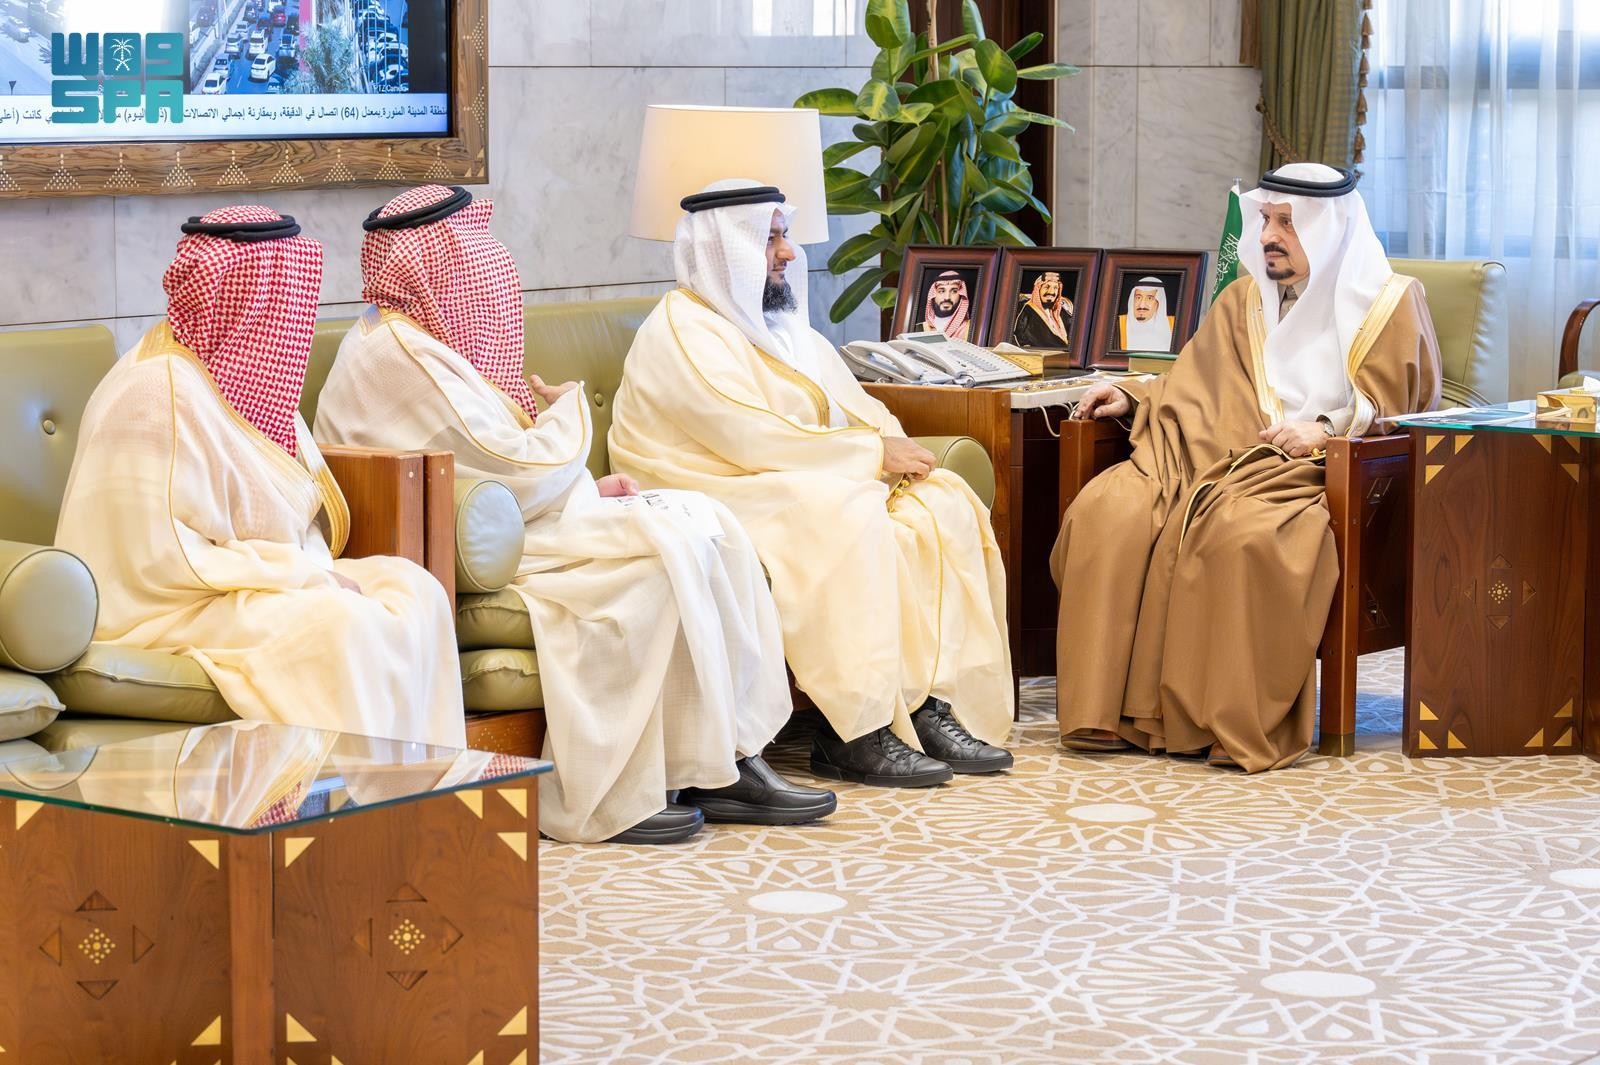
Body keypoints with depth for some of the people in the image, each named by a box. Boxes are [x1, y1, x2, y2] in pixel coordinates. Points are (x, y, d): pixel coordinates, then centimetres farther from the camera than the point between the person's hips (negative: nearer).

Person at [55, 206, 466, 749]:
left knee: (414, 591, -7)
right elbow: (162, 557, -23)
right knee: (341, 626, -30)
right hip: (170, 610, -10)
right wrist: (306, 576, -20)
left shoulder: (243, 374, 9)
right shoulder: (161, 393, -20)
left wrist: (315, 570, -7)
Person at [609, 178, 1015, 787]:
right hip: (724, 497, -9)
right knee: (850, 521, -34)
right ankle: (854, 736, -31)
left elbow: (850, 401, 17)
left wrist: (894, 444, -7)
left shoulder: (777, 321, 19)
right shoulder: (683, 334, -10)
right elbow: (753, 438, -21)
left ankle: (929, 704, -19)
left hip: (815, 481, 9)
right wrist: (874, 453, -17)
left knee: (943, 503, -11)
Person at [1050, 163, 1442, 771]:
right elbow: (1196, 390, 28)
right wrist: (1131, 398, 11)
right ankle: (1108, 712, -23)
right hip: (1221, 457, 5)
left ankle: (1243, 729, -31)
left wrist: (1328, 428, -14)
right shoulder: (1245, 299, 25)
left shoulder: (1389, 304, 9)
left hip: (1321, 471, -5)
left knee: (1244, 533, -39)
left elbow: (1394, 412, 2)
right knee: (1107, 511, -23)